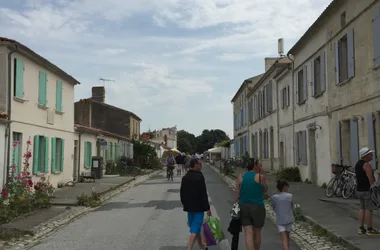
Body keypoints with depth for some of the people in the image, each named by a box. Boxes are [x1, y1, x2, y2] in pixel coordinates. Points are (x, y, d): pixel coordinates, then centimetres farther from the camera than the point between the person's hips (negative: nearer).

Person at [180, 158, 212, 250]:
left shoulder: (185, 177, 8)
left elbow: (182, 193, 13)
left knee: (194, 226, 19)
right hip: (199, 206, -8)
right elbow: (203, 194, -17)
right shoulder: (199, 176, -15)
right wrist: (207, 208, -13)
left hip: (189, 206, 8)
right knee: (195, 229, -6)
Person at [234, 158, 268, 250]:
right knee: (257, 233, 15)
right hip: (258, 208, -2)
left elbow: (237, 194, -1)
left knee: (248, 234, -1)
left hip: (244, 208, 2)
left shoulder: (241, 176, 1)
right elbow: (265, 190, 10)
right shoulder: (260, 177, -8)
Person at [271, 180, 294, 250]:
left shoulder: (274, 197, -5)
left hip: (280, 221, -1)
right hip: (289, 219, 1)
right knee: (288, 236, 20)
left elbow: (274, 208, 6)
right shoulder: (290, 196, -5)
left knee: (284, 239, -4)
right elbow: (291, 207, 5)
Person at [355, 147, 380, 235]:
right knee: (369, 209, -2)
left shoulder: (358, 164, 13)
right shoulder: (366, 165, -16)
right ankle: (369, 229, 3)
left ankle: (361, 228, 13)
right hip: (367, 190, -9)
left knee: (362, 208, 12)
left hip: (359, 190, 9)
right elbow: (371, 179, -20)